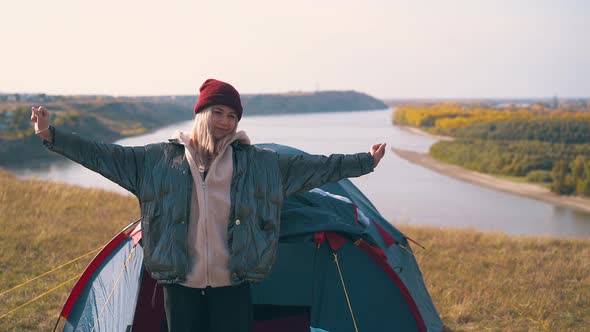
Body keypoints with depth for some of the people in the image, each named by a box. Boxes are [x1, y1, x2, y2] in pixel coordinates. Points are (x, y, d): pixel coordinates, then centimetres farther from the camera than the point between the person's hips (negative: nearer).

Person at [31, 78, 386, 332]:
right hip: (181, 285, 0)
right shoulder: (162, 158, 1)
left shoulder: (258, 162, 1)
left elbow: (311, 167, 2)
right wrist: (52, 136, -6)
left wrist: (365, 162, 0)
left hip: (232, 285, 0)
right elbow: (106, 156, 0)